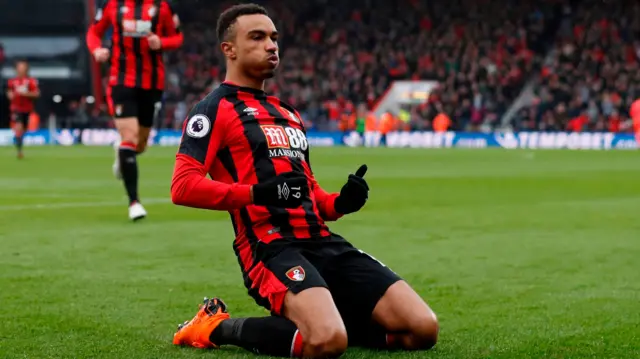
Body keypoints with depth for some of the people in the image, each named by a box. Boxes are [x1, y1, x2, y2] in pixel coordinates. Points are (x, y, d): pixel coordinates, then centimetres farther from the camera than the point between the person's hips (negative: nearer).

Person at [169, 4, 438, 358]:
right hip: (271, 247, -7)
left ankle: (321, 318, 12)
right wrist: (256, 193, -23)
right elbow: (183, 187, -12)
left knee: (422, 329, -7)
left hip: (322, 242, 7)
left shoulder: (289, 114, 27)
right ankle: (219, 327, -7)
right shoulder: (214, 110, 1)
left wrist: (341, 203, 7)